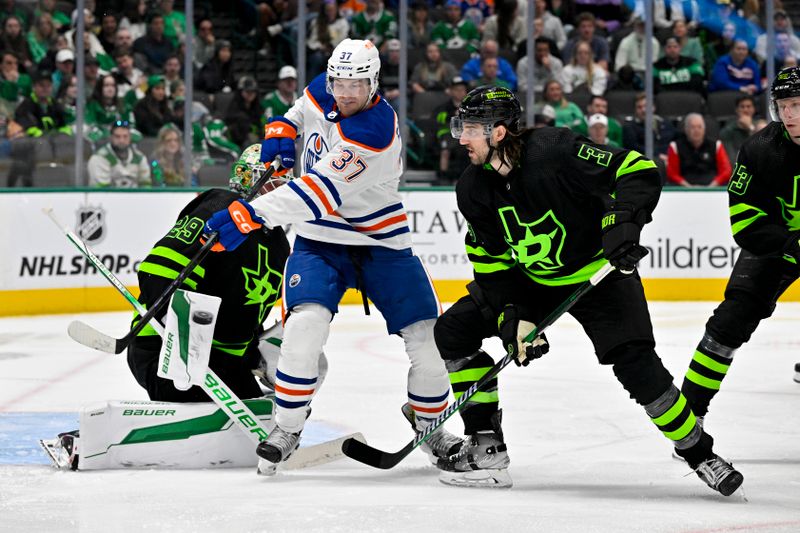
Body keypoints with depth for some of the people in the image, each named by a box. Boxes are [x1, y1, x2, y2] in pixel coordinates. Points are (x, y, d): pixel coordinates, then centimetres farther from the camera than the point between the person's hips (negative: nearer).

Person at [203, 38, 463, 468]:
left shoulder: (374, 131, -29)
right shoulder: (322, 91, -7)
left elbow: (319, 193, -39)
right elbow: (302, 109, 22)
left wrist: (252, 215, -45)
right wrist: (281, 130, 0)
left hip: (379, 240, -3)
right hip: (320, 239, 3)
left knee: (426, 335, -6)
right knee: (305, 323, -22)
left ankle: (428, 424, 21)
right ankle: (287, 428, -11)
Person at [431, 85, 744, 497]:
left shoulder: (554, 150, -28)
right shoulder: (473, 191, -9)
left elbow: (639, 171, -27)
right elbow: (491, 264, -3)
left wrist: (624, 221, -41)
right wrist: (511, 319, -15)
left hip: (599, 272, -6)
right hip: (531, 280, 6)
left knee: (636, 365, -22)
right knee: (453, 331, -3)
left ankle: (699, 453, -3)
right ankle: (486, 447, 1)